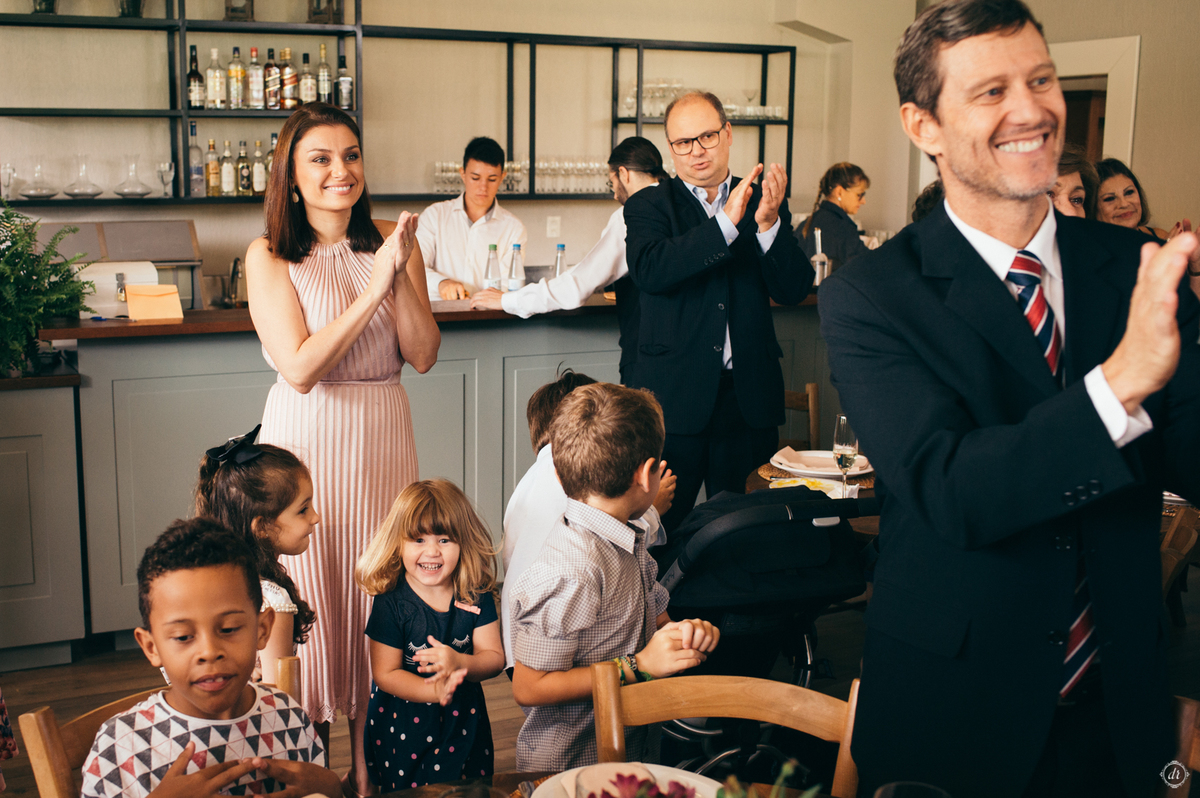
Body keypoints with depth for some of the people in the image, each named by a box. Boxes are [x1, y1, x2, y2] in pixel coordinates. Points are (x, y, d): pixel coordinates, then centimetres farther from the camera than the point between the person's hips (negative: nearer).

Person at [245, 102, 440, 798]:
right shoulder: (270, 256, -6)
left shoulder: (392, 244, 3)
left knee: (377, 593, 10)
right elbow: (300, 368, -16)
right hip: (306, 440, -3)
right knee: (308, 600, 4)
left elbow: (424, 355, -2)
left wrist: (401, 275, -15)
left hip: (383, 438, 3)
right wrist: (373, 288, -19)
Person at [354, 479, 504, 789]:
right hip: (402, 727, -2)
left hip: (463, 723, 2)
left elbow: (495, 657, -8)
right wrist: (436, 691, -30)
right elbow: (385, 673, -16)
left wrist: (459, 663, -29)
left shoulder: (477, 596, -7)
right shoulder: (390, 603, -15)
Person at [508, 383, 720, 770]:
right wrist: (638, 666, -21)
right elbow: (528, 688, -21)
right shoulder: (569, 575, -24)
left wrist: (691, 632, -5)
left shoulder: (627, 543, 6)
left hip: (630, 748, 8)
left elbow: (657, 622, 18)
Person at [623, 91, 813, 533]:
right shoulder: (649, 206, 3)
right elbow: (649, 270, -18)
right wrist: (727, 221, -24)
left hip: (749, 396, 2)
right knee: (660, 532, 4)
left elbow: (794, 289, -1)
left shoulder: (762, 202, 9)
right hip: (674, 397, -2)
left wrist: (768, 222, -18)